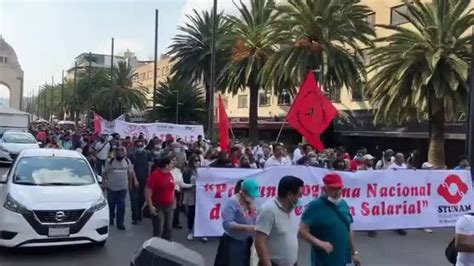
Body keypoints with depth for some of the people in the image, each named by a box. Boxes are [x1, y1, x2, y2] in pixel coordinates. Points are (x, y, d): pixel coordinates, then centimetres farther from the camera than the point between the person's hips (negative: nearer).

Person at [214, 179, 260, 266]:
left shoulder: (251, 201, 2)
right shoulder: (232, 202, -20)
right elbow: (227, 224, -26)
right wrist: (246, 228, -32)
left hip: (247, 242, 7)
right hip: (232, 243, -7)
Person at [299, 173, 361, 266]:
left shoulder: (343, 204, 7)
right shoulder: (315, 206, -15)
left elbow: (348, 230, 16)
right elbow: (302, 230, -20)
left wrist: (354, 252, 17)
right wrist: (319, 243, -30)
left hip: (342, 258, 7)